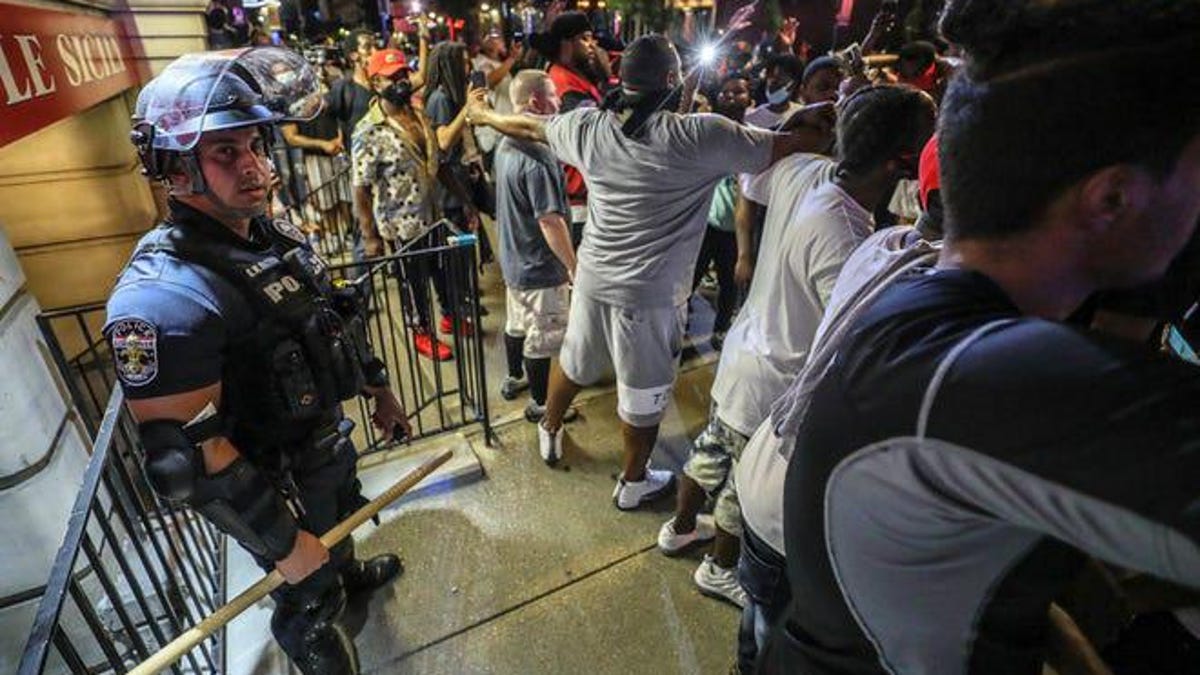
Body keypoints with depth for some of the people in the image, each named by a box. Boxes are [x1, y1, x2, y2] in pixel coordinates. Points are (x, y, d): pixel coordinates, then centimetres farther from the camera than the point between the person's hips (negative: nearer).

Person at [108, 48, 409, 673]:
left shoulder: (278, 234, -4)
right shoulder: (164, 295, -31)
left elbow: (336, 326, 9)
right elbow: (185, 455, -30)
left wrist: (378, 388, 16)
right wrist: (288, 546, -24)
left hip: (328, 438, 8)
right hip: (273, 484, -7)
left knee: (340, 529, 35)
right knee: (309, 596, 19)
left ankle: (348, 573, 66)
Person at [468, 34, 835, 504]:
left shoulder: (589, 126, -2)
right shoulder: (699, 136, -16)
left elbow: (529, 128, 15)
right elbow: (795, 143, -12)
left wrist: (484, 116, 34)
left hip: (594, 276, 5)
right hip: (651, 292, -5)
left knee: (573, 360, 27)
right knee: (643, 394, 14)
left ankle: (549, 434, 52)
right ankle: (633, 483, 36)